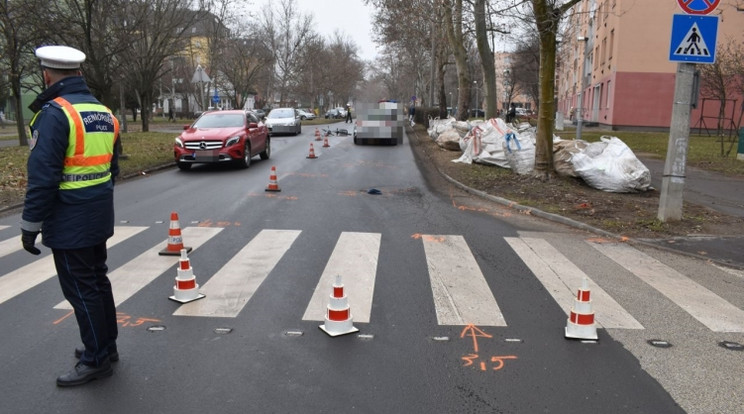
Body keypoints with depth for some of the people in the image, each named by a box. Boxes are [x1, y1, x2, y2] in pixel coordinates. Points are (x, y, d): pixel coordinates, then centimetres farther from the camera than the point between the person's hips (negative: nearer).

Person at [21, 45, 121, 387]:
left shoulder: (54, 113, -17)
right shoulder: (104, 112, 8)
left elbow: (41, 177, -20)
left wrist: (30, 225, -12)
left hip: (69, 223, -8)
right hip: (99, 218, 8)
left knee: (81, 290, 3)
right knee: (98, 281, 19)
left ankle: (96, 359, 14)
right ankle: (106, 346, 32)